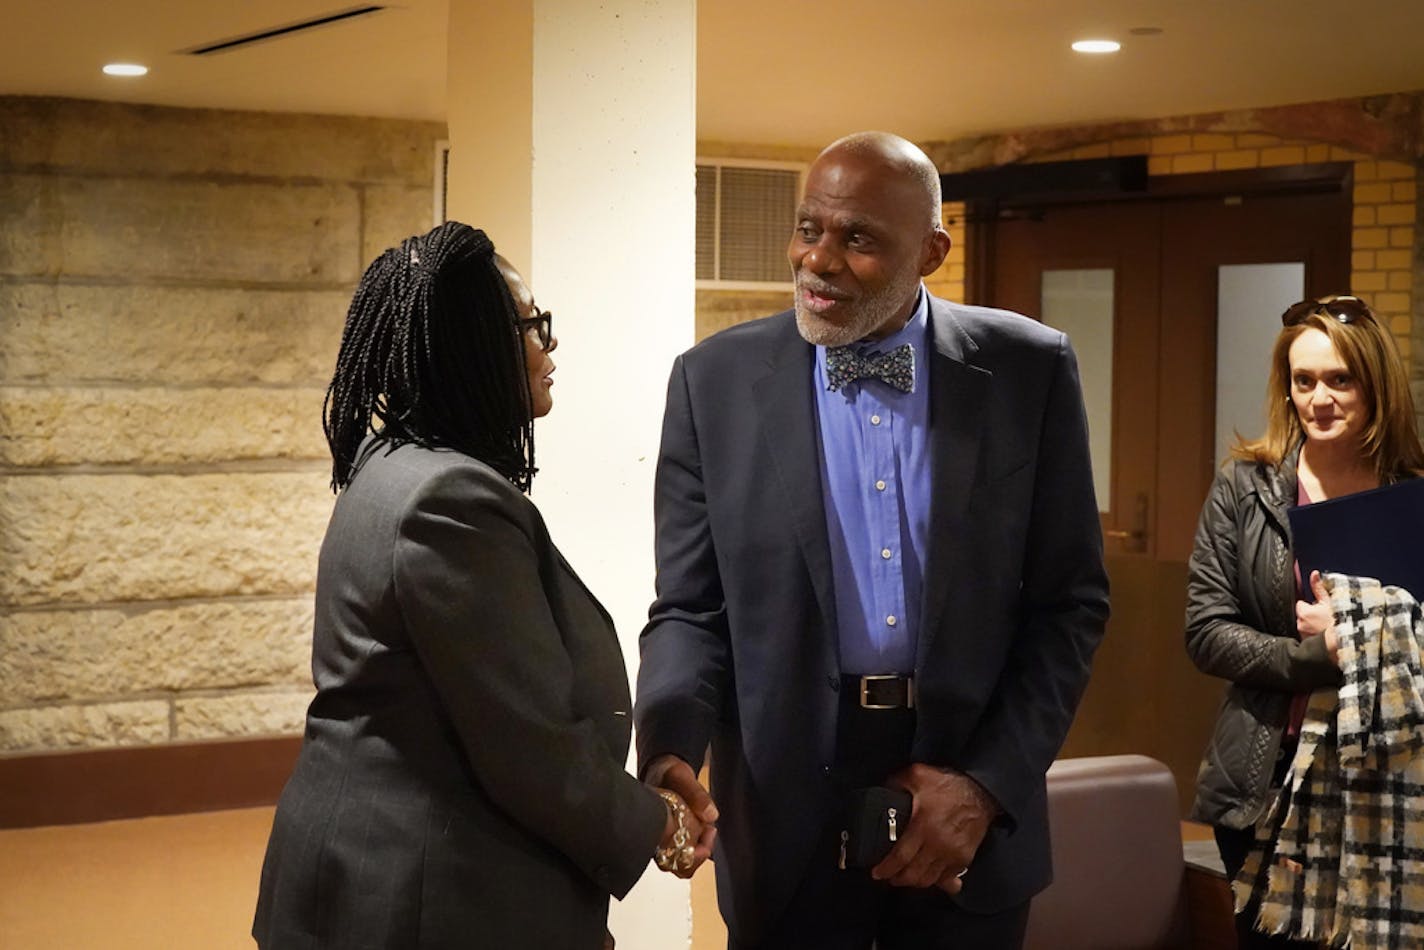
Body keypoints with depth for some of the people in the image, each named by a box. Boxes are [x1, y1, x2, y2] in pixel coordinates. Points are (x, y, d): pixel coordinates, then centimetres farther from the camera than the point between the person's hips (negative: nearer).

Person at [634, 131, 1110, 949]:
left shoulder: (1028, 370, -3)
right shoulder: (716, 380, -2)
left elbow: (1072, 600, 0)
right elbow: (691, 610, 0)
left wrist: (988, 782, -8)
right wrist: (670, 752, -19)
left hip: (970, 778, 0)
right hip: (787, 806, 0)